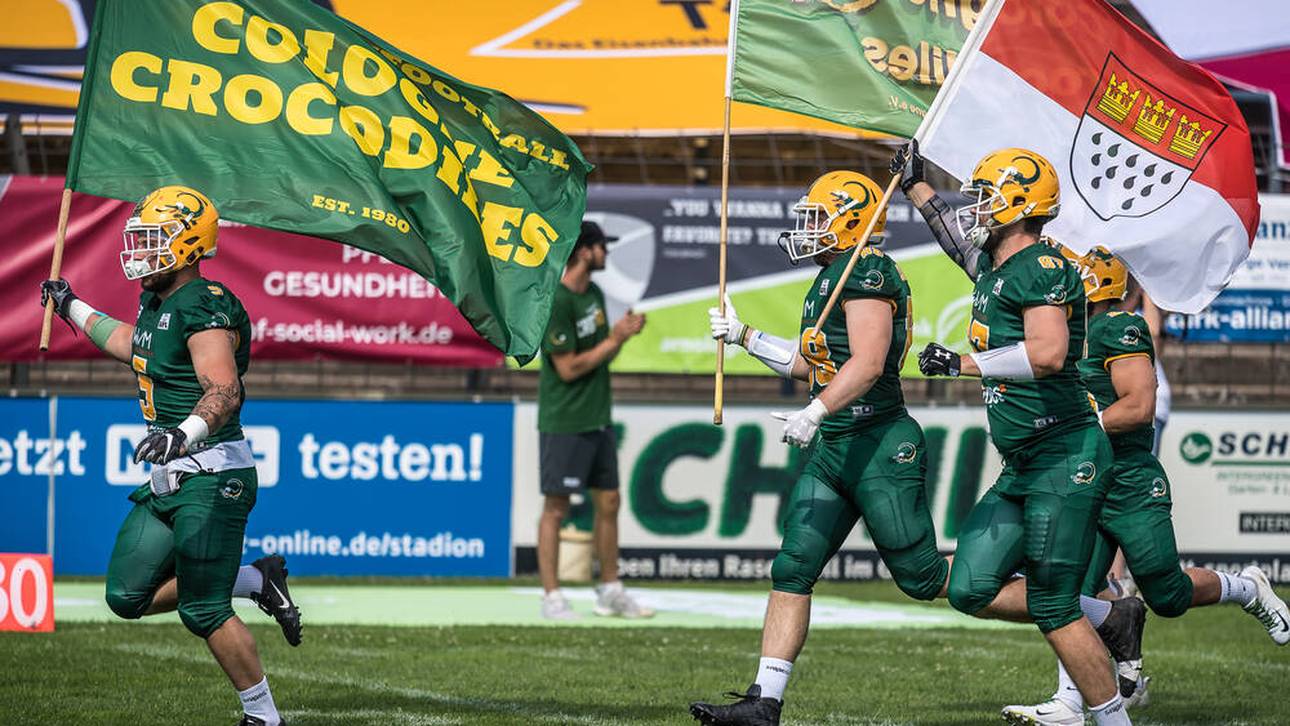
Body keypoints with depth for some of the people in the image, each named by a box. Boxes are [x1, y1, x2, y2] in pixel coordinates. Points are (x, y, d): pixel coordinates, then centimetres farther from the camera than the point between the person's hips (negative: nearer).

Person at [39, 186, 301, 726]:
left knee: (204, 612, -7)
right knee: (128, 596, 10)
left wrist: (181, 435, -46)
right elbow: (131, 345, 37)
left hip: (211, 478, -10)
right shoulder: (158, 303, 12)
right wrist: (71, 308, 47)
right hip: (169, 480, 10)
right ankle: (256, 582, 21)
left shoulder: (205, 307, -17)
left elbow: (224, 391, -30)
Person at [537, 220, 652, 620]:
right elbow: (569, 368, -18)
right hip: (564, 422, -9)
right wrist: (614, 339, -13)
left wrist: (623, 334, -1)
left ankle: (610, 591, 20)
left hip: (598, 419, 9)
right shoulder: (555, 302, -17)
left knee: (608, 502, 11)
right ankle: (552, 597, 0)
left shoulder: (595, 295, 11)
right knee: (556, 508, -3)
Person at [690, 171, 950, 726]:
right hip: (833, 451, 10)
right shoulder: (831, 279, 17)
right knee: (791, 571, 2)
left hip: (880, 448, -10)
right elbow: (812, 364, 28)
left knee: (924, 578, -4)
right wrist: (743, 337, 24)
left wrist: (815, 412, -29)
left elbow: (868, 362, -24)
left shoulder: (866, 270, -13)